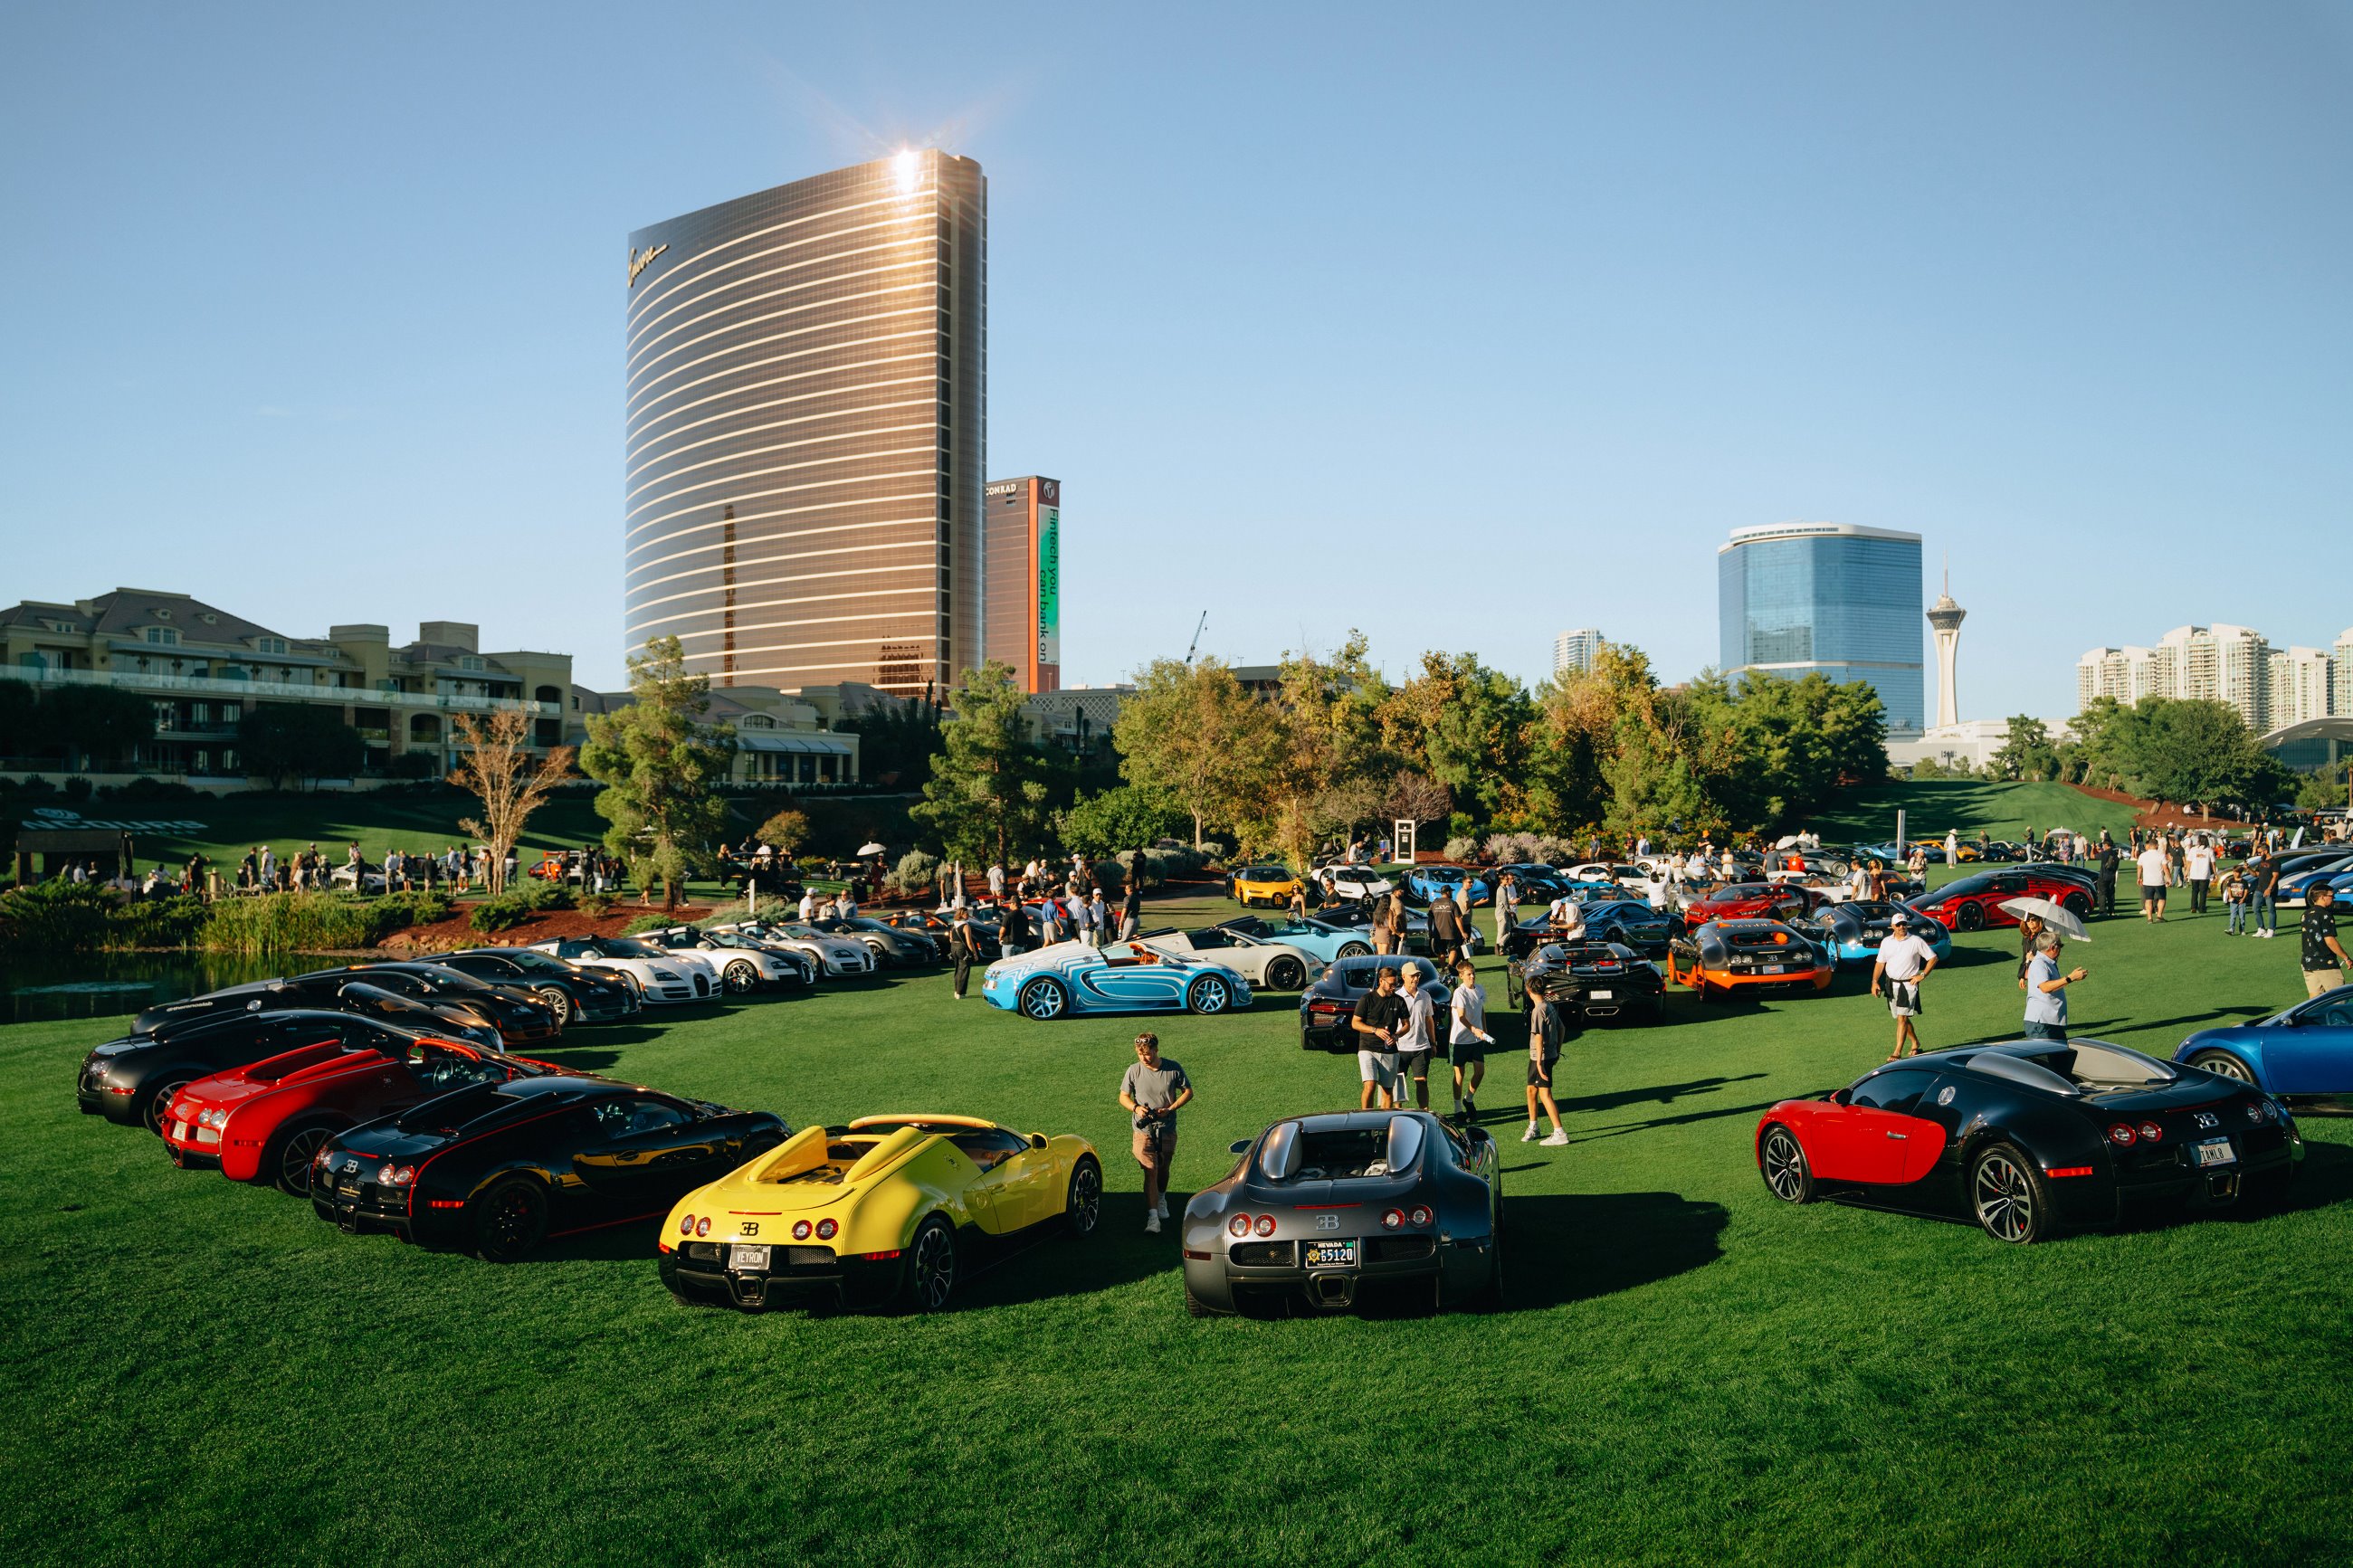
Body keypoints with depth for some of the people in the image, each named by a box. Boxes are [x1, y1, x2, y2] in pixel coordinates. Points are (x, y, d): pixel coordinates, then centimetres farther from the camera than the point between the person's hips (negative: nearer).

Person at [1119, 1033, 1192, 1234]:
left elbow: (1188, 1092, 1)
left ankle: (1161, 1200, 45)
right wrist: (1135, 1108, -18)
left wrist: (1170, 1109, -13)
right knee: (1150, 1172, -12)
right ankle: (1152, 1218, -16)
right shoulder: (1134, 1071, -7)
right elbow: (1123, 1096, 3)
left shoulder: (1173, 1068, -6)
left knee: (1163, 1169, 18)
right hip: (1144, 1129, -2)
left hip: (1167, 1129, 2)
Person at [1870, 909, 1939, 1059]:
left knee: (1902, 1018, -12)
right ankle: (1915, 1043, 35)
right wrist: (1875, 982, -1)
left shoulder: (1916, 941, -5)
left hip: (1909, 984, -5)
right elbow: (1880, 963, 9)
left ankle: (1897, 1052, -14)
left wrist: (1922, 975, -5)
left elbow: (1933, 958, 2)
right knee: (1902, 1018, 14)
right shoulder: (1886, 942, 6)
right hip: (1892, 984, 5)